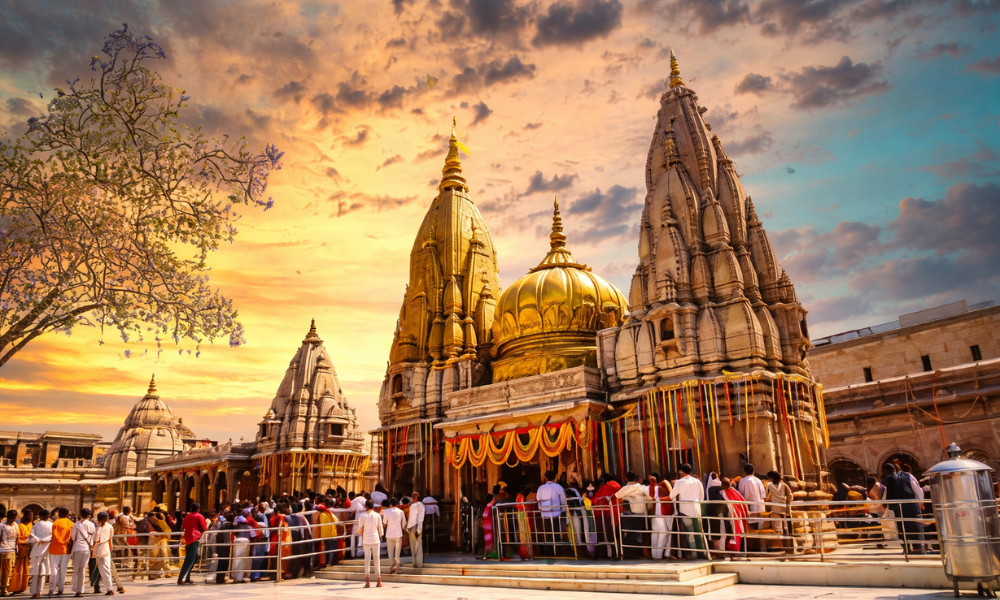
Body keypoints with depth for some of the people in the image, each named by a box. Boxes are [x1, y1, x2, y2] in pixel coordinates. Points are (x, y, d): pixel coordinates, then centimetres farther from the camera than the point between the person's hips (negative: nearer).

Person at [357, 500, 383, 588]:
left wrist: (360, 533, 18)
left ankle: (367, 581, 1)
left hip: (366, 540, 0)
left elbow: (360, 529, -3)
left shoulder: (362, 515, -3)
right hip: (375, 539, 1)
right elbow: (380, 528, 3)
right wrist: (381, 537, 18)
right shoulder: (377, 515, -1)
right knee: (377, 559, 7)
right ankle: (378, 581, 8)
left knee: (367, 559, 4)